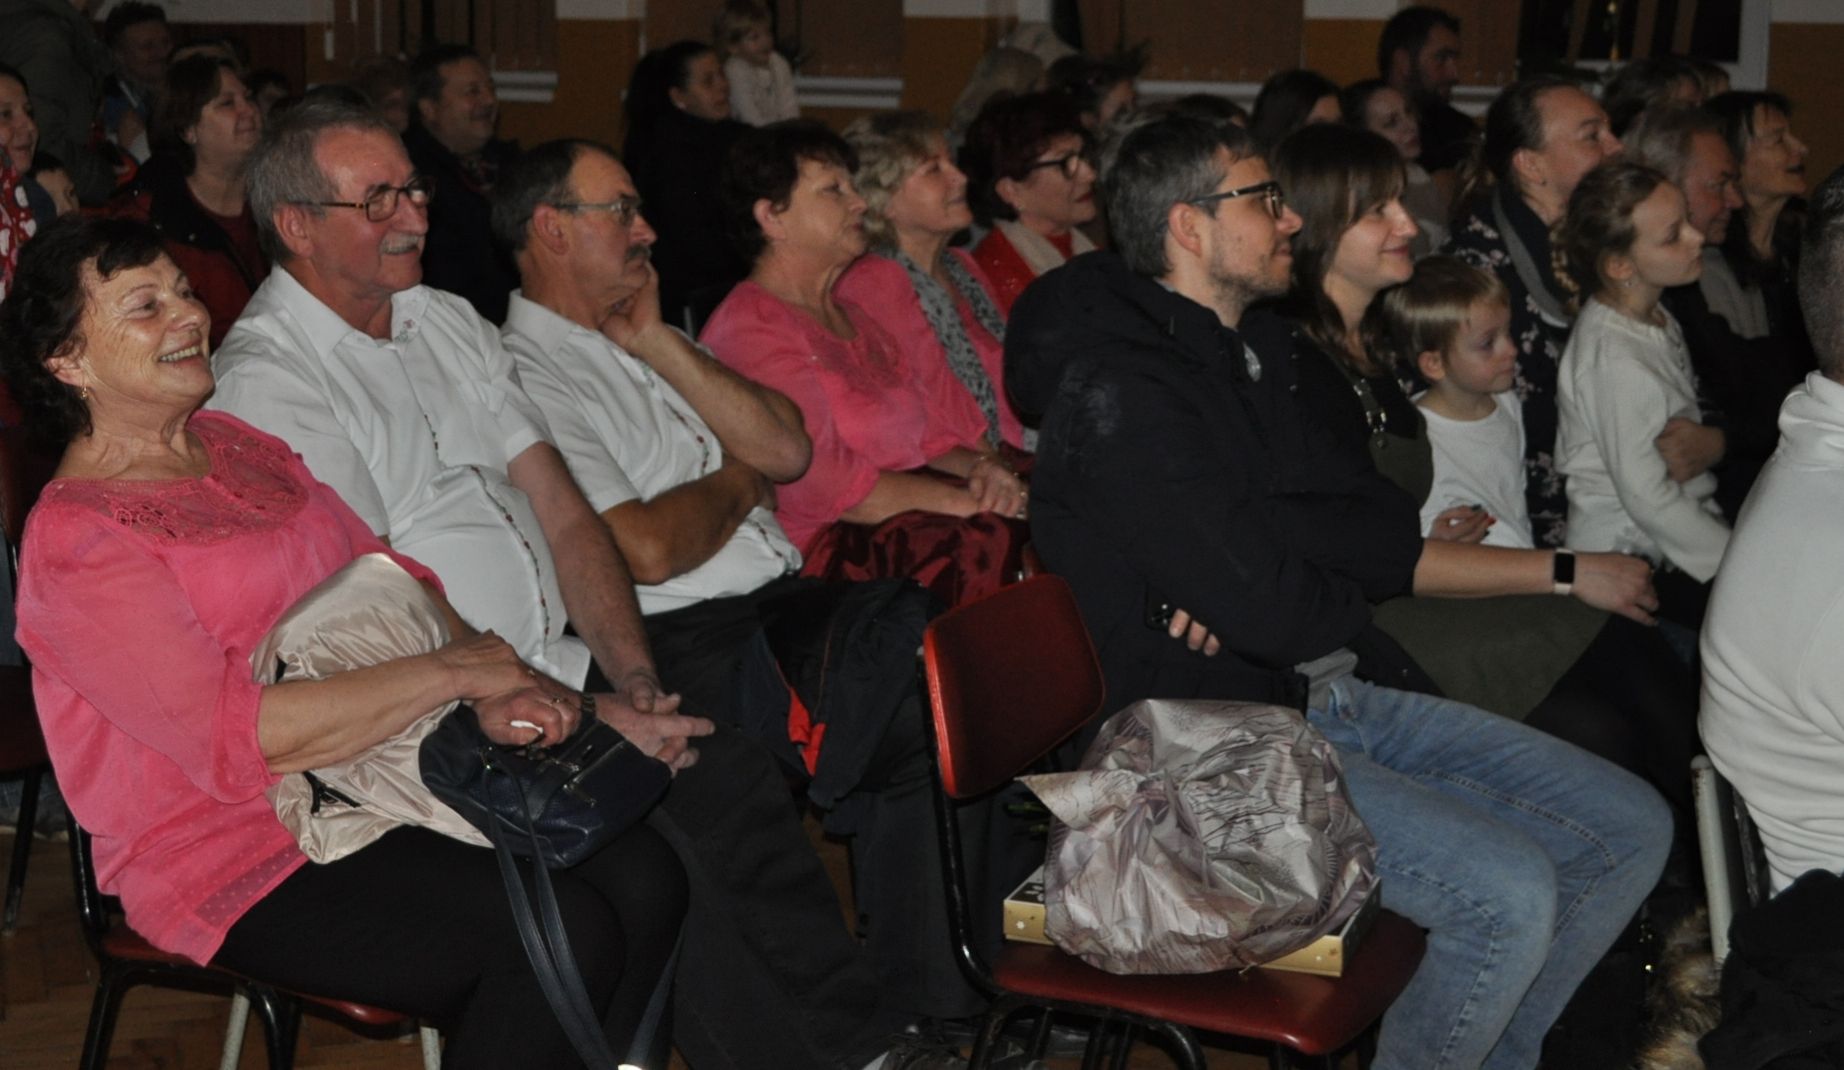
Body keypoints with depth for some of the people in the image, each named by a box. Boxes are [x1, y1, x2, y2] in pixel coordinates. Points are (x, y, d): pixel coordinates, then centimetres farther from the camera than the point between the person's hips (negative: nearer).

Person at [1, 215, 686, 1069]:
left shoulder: (236, 443, 14)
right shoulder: (76, 539, -12)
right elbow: (232, 737, -22)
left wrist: (489, 693, -5)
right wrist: (452, 671, -18)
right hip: (243, 869, -8)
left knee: (644, 877, -12)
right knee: (565, 936, -24)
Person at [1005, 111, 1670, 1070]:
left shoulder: (1252, 349, 13)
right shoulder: (1120, 393, -17)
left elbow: (1381, 526, 7)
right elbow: (1270, 610, -21)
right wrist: (1347, 593, -1)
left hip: (1323, 698, 10)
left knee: (1630, 830, 5)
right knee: (1512, 892, -25)